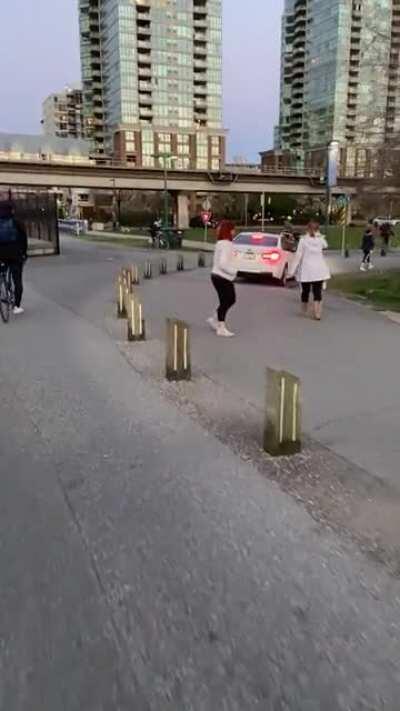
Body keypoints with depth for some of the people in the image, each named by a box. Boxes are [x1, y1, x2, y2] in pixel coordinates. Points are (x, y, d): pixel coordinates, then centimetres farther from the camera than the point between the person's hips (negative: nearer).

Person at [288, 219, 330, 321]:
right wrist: (318, 234, 15)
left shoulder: (303, 240, -9)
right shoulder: (320, 239, -1)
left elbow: (298, 255, -11)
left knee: (305, 291, 14)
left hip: (306, 270, -1)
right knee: (317, 292, 2)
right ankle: (317, 314, -8)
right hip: (318, 270, 1)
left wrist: (292, 270, -8)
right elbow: (325, 246, 24)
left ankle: (304, 311, 31)